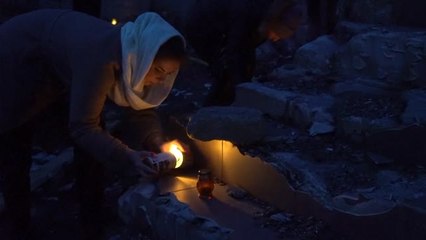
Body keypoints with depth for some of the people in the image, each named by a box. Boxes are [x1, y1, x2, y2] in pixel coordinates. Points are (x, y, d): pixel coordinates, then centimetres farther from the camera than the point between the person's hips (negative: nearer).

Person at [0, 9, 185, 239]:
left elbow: (140, 109, -8)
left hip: (61, 63, 7)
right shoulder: (102, 57, -42)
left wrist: (158, 143, -25)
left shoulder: (133, 59, -19)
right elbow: (82, 126, -37)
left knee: (93, 139, -2)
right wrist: (127, 157, -45)